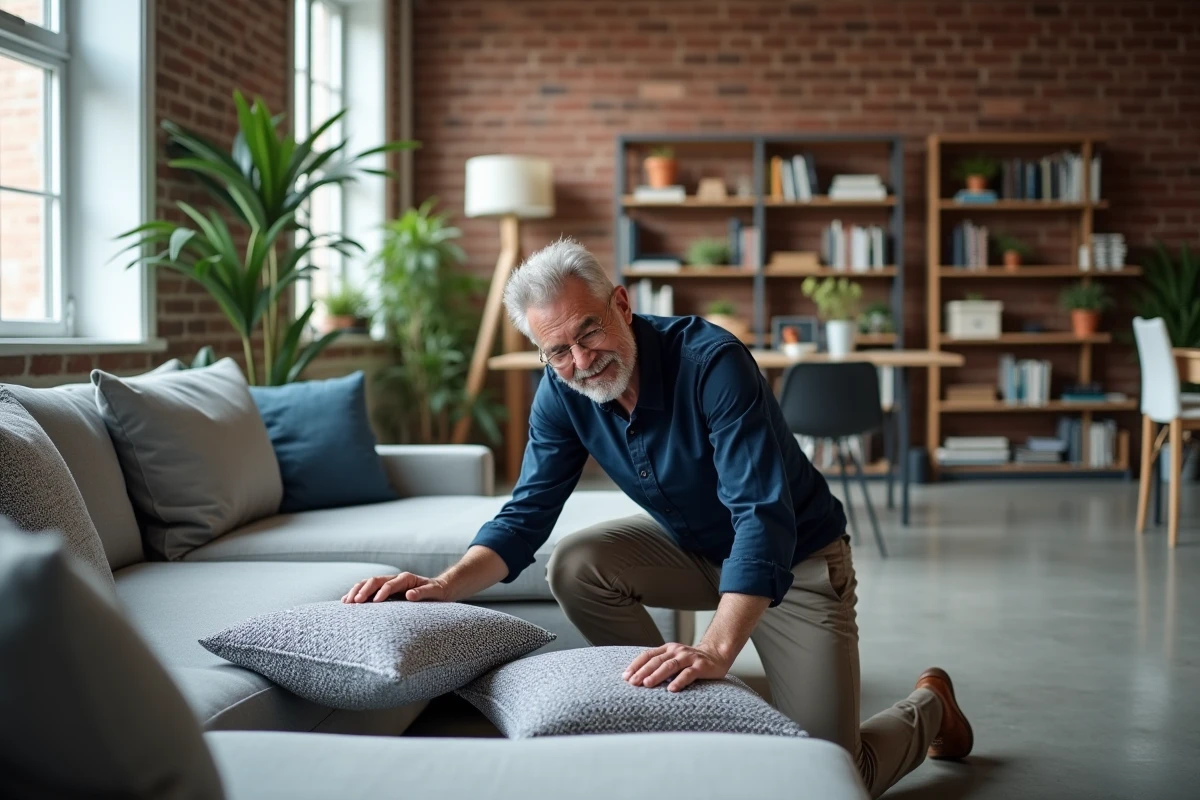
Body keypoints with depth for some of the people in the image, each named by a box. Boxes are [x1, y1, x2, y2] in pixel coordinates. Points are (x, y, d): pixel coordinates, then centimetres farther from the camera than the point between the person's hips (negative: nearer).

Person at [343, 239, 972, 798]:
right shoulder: (561, 394, -14)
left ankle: (929, 707, 25)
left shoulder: (711, 362, -34)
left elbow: (764, 518, -41)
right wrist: (447, 586, -32)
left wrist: (716, 650, -53)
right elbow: (525, 516, -12)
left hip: (795, 561, -5)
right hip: (694, 548, 6)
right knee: (575, 566, -20)